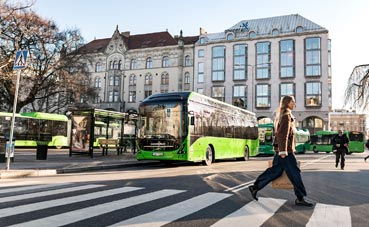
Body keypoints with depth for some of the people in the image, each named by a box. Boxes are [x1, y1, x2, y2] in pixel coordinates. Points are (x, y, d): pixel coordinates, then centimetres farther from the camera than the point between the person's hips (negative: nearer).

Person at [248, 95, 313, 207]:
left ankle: (255, 187, 14)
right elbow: (283, 134, -18)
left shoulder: (282, 115, 20)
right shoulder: (286, 115, -10)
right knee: (294, 172, -4)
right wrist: (283, 151, -22)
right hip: (285, 149, -10)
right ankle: (300, 198, 2)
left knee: (275, 170, 11)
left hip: (281, 149, 10)